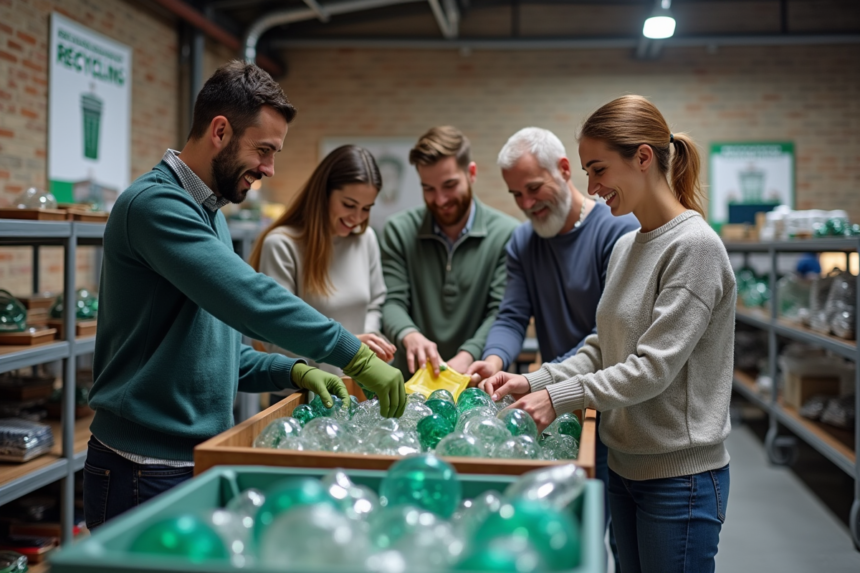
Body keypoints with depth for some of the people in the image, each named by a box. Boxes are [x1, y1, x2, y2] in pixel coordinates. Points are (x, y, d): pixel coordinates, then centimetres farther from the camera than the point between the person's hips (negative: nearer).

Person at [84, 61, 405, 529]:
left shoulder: (208, 214, 14)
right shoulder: (155, 203, -17)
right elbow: (248, 299, -29)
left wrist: (295, 372, 1)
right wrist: (356, 356, -24)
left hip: (202, 461, 9)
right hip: (148, 473, -9)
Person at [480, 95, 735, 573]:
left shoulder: (695, 246, -17)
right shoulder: (625, 247, 9)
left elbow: (654, 367, -21)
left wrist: (559, 397, -19)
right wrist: (534, 382, -2)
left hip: (680, 476, -8)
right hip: (625, 463, 8)